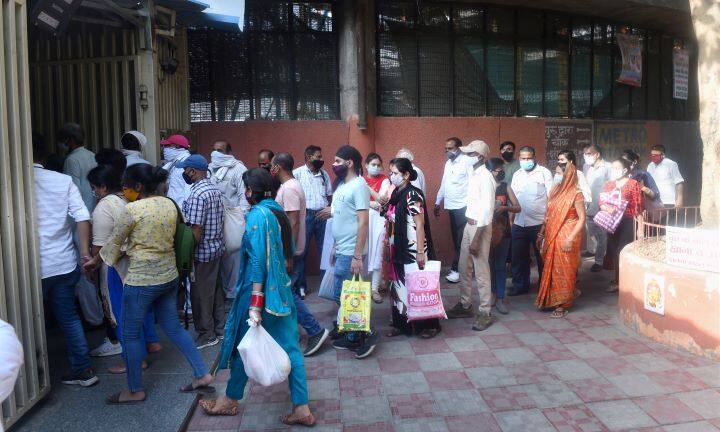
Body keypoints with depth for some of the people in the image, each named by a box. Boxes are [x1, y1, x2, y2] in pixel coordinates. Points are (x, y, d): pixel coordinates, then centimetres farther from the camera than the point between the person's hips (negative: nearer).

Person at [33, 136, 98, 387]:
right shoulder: (64, 180, 0)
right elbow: (82, 217, -7)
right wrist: (85, 251, -2)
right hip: (64, 263, 3)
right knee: (69, 317, 15)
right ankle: (83, 370, 21)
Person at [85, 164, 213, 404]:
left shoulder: (132, 209, -16)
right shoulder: (169, 205, 3)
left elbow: (114, 243, -4)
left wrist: (94, 262, 15)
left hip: (141, 281, -7)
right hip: (169, 276, 7)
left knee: (130, 335, 11)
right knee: (173, 326, 18)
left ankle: (135, 391, 24)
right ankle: (202, 375, 20)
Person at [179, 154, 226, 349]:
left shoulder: (197, 194, -21)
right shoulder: (215, 189, 7)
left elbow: (196, 231, -23)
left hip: (202, 252, -9)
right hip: (217, 247, 9)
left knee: (201, 294, 5)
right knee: (216, 290, 18)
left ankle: (207, 335, 16)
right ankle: (219, 328, 29)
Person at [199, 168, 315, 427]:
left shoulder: (258, 215, -16)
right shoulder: (278, 212, 8)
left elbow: (258, 262, -21)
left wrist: (255, 305, -22)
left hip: (260, 289, -7)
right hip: (282, 289, 7)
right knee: (290, 347, 8)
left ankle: (230, 401, 32)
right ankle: (301, 408, 13)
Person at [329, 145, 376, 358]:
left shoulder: (358, 185, -15)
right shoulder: (342, 184, 12)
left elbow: (363, 222, -19)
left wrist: (357, 256, -21)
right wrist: (335, 248, 16)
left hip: (350, 253, -9)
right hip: (340, 251, 9)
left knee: (343, 296, -4)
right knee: (346, 296, 13)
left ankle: (366, 334, 10)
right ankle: (353, 337, 24)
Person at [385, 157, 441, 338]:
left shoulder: (412, 195, -15)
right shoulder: (396, 194, 9)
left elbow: (420, 225, -17)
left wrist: (420, 252, -19)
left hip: (413, 250, -8)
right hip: (399, 249, 8)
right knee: (400, 286, 12)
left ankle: (429, 325, 17)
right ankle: (402, 324, 24)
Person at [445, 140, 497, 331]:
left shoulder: (486, 177, -17)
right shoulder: (473, 174, 10)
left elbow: (487, 210, -20)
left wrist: (476, 239, -21)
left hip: (480, 226, -9)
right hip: (469, 224, 9)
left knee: (481, 271, -2)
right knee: (464, 268, 15)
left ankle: (485, 312, 8)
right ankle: (465, 305, 29)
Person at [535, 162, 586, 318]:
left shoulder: (576, 193, -11)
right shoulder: (555, 190, 9)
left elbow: (582, 218, -12)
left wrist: (570, 238, -19)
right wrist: (541, 234, 13)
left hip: (566, 238, -6)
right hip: (551, 236, 6)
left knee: (564, 270, 2)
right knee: (551, 269, 11)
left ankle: (563, 305, 12)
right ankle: (551, 300, 24)